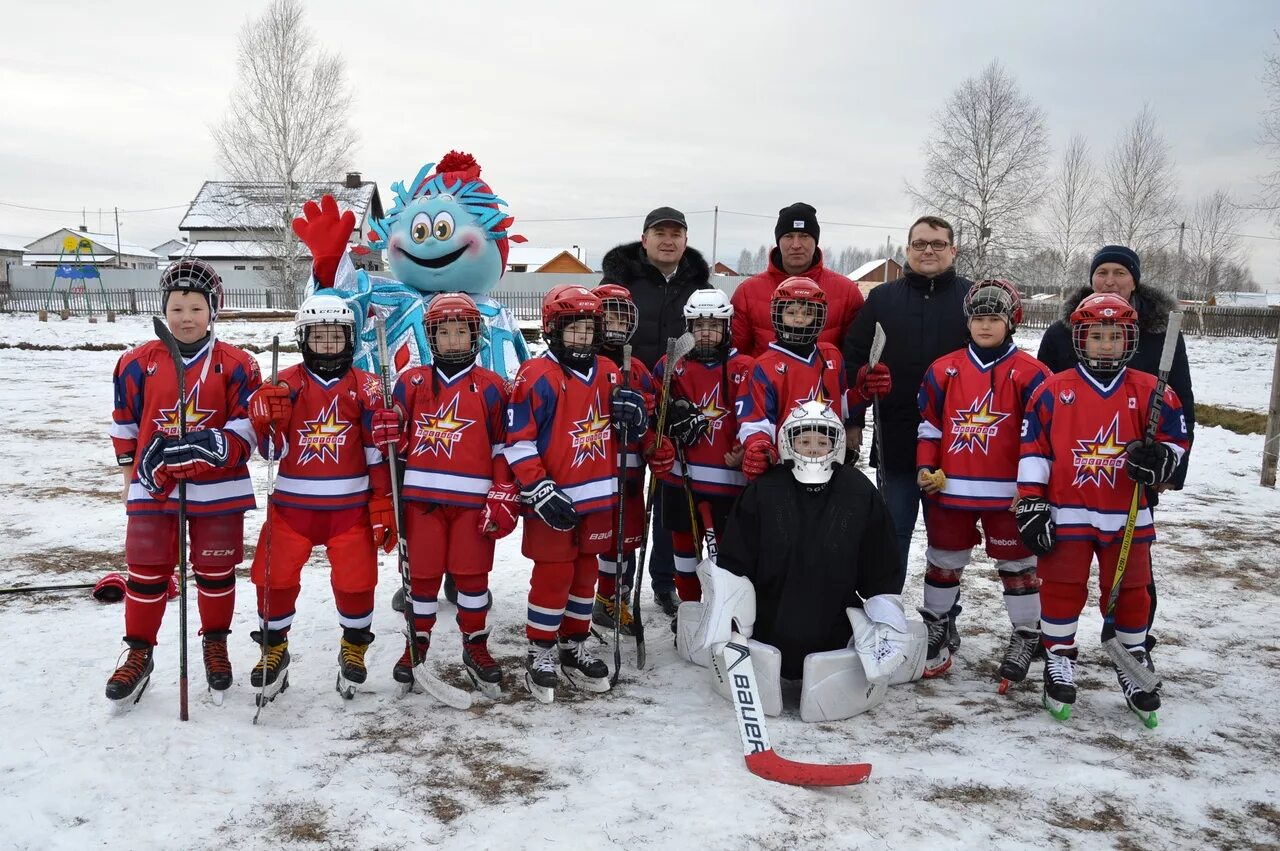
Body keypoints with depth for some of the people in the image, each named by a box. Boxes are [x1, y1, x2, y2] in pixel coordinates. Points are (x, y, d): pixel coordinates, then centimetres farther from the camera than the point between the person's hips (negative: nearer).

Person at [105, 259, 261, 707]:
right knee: (147, 573, 7)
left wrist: (207, 449, -23)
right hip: (152, 488, 1)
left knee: (216, 572, 12)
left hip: (218, 489, -1)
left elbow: (247, 426, -8)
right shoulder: (139, 362, 2)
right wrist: (132, 470, 12)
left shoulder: (235, 365, -4)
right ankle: (139, 654, 24)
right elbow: (125, 423, 12)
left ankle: (216, 645, 31)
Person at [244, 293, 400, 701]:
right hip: (292, 505, 1)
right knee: (273, 578, 2)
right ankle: (274, 650, 28)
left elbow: (378, 453, 1)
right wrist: (265, 421, -21)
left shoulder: (365, 388, 0)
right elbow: (273, 450, -1)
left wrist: (383, 506, -2)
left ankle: (354, 648, 28)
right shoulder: (285, 385, 0)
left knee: (356, 582, 0)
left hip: (351, 507, -1)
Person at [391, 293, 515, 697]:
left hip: (474, 500, -1)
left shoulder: (490, 386, 4)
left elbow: (504, 445, 4)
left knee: (473, 574, 5)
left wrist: (504, 497, -3)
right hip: (422, 496, 1)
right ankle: (417, 644, 25)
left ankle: (476, 648, 21)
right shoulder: (412, 382, 8)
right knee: (422, 574, 8)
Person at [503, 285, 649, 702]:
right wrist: (540, 491, -17)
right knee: (553, 576, 2)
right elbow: (518, 442, -13)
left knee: (585, 573, 16)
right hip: (554, 501, -6)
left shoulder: (609, 373, 8)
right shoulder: (536, 376, -12)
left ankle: (574, 647, 31)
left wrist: (634, 413, -4)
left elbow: (625, 429, 20)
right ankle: (540, 654, 18)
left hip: (599, 497, 6)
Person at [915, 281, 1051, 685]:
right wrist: (926, 466, -1)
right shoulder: (944, 369, 3)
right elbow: (928, 423, 9)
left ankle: (1026, 636, 23)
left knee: (1017, 564, 7)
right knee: (944, 560, 14)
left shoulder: (1029, 373, -4)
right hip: (951, 488, 3)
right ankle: (935, 631, 29)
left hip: (1007, 492, -2)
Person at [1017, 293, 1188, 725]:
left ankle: (1134, 665, 29)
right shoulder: (1053, 391, -3)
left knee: (1130, 593, 11)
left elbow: (1175, 439, 8)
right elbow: (1032, 448, -2)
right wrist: (1031, 504, -5)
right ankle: (1060, 662, 22)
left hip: (1128, 518, 1)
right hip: (1066, 515, -1)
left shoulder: (1150, 392, 1)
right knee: (1061, 589, 6)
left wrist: (1159, 459, -16)